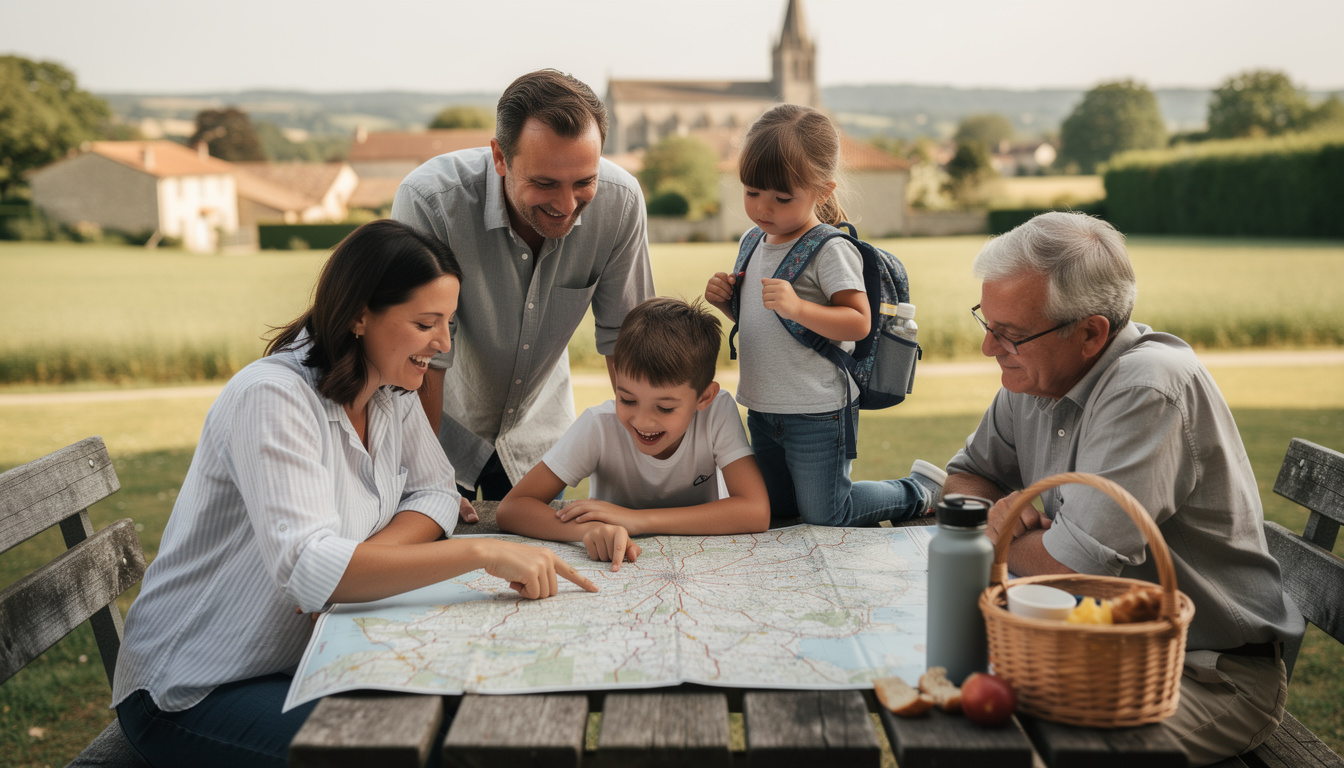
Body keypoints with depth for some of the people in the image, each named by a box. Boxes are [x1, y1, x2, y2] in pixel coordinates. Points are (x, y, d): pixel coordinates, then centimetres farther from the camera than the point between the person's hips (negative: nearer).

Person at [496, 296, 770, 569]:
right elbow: (511, 509, -25)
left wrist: (638, 519, -34)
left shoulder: (718, 412, -22)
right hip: (615, 566, 0)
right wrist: (591, 529, -44)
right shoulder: (600, 426, -23)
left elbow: (757, 511, -30)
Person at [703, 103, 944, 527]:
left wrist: (797, 306, -35)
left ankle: (920, 491, 24)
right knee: (774, 514, 18)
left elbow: (858, 323, -23)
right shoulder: (754, 245, 7)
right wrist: (726, 299, -1)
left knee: (823, 516, 2)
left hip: (818, 411, -8)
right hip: (763, 409, 8)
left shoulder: (831, 250, -17)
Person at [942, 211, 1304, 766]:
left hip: (1207, 675, -8)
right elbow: (964, 476, 15)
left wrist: (997, 536, -9)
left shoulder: (1148, 391, -25)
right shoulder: (1034, 376, 2)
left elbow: (1073, 565, -29)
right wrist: (995, 510, -8)